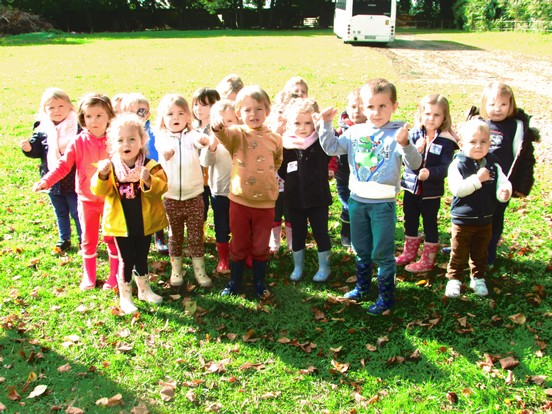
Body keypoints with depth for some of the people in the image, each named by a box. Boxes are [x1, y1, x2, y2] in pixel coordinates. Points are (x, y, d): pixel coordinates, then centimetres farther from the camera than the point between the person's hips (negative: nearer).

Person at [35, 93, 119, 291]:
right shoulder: (78, 142, -9)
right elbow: (64, 165, -7)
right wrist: (47, 180, -19)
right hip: (87, 199, 2)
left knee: (112, 237, 10)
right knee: (88, 239, 15)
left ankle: (114, 276, 25)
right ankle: (89, 277, 30)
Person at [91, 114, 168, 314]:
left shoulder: (150, 166, -10)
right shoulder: (110, 166, -8)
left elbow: (161, 187, -21)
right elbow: (99, 191, -14)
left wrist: (148, 180, -40)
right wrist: (102, 175, -33)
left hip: (145, 222, 1)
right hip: (121, 223, -1)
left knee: (142, 256, 19)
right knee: (126, 259, 6)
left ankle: (144, 289, 39)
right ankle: (125, 296, 23)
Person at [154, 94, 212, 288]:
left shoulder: (191, 135, -2)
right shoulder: (161, 137, 1)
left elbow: (201, 140, -24)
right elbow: (164, 150, -18)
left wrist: (204, 140, -48)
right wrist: (166, 152, -42)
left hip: (194, 195, 0)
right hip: (171, 197, 1)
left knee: (196, 235, 7)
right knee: (174, 235, 13)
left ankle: (199, 270, 20)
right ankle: (176, 269, 28)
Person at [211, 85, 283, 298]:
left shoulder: (275, 138, -1)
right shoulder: (237, 134, -8)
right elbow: (225, 135, -34)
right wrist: (218, 128, -54)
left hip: (265, 203, 1)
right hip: (239, 201, -1)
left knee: (260, 247, 14)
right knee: (238, 245, 14)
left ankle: (259, 282, 32)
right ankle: (234, 282, 32)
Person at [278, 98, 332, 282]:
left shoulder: (321, 143, -9)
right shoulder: (285, 146, -4)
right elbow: (281, 171, 7)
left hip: (318, 199, -2)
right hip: (294, 199, 2)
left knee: (320, 233, 10)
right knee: (297, 234, 16)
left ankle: (324, 267, 28)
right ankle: (298, 267, 33)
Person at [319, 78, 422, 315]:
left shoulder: (397, 135, -13)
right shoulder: (355, 132, 0)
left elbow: (414, 164, -20)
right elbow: (331, 148, 3)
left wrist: (405, 145, -38)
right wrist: (326, 124, -9)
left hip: (383, 204, -4)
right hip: (357, 200, 5)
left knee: (382, 253, 5)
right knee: (361, 250, 21)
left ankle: (386, 296, 21)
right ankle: (362, 286, 40)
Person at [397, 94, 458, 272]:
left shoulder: (446, 141, -11)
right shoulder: (414, 134, -3)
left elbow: (445, 168, -16)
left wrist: (429, 172, -33)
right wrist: (414, 150, -31)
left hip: (432, 191, -4)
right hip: (411, 186, 4)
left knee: (430, 224, 8)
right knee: (410, 221, 17)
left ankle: (428, 260, 21)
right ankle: (409, 253, 35)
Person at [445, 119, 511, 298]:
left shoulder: (493, 164, -1)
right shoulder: (458, 165, -14)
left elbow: (503, 182, -3)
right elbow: (457, 189, -24)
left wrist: (505, 191, -26)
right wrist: (478, 179, -30)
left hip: (485, 219, 4)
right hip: (463, 219, -4)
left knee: (480, 253, 18)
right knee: (459, 253, 7)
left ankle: (478, 278, 33)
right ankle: (454, 279, 22)